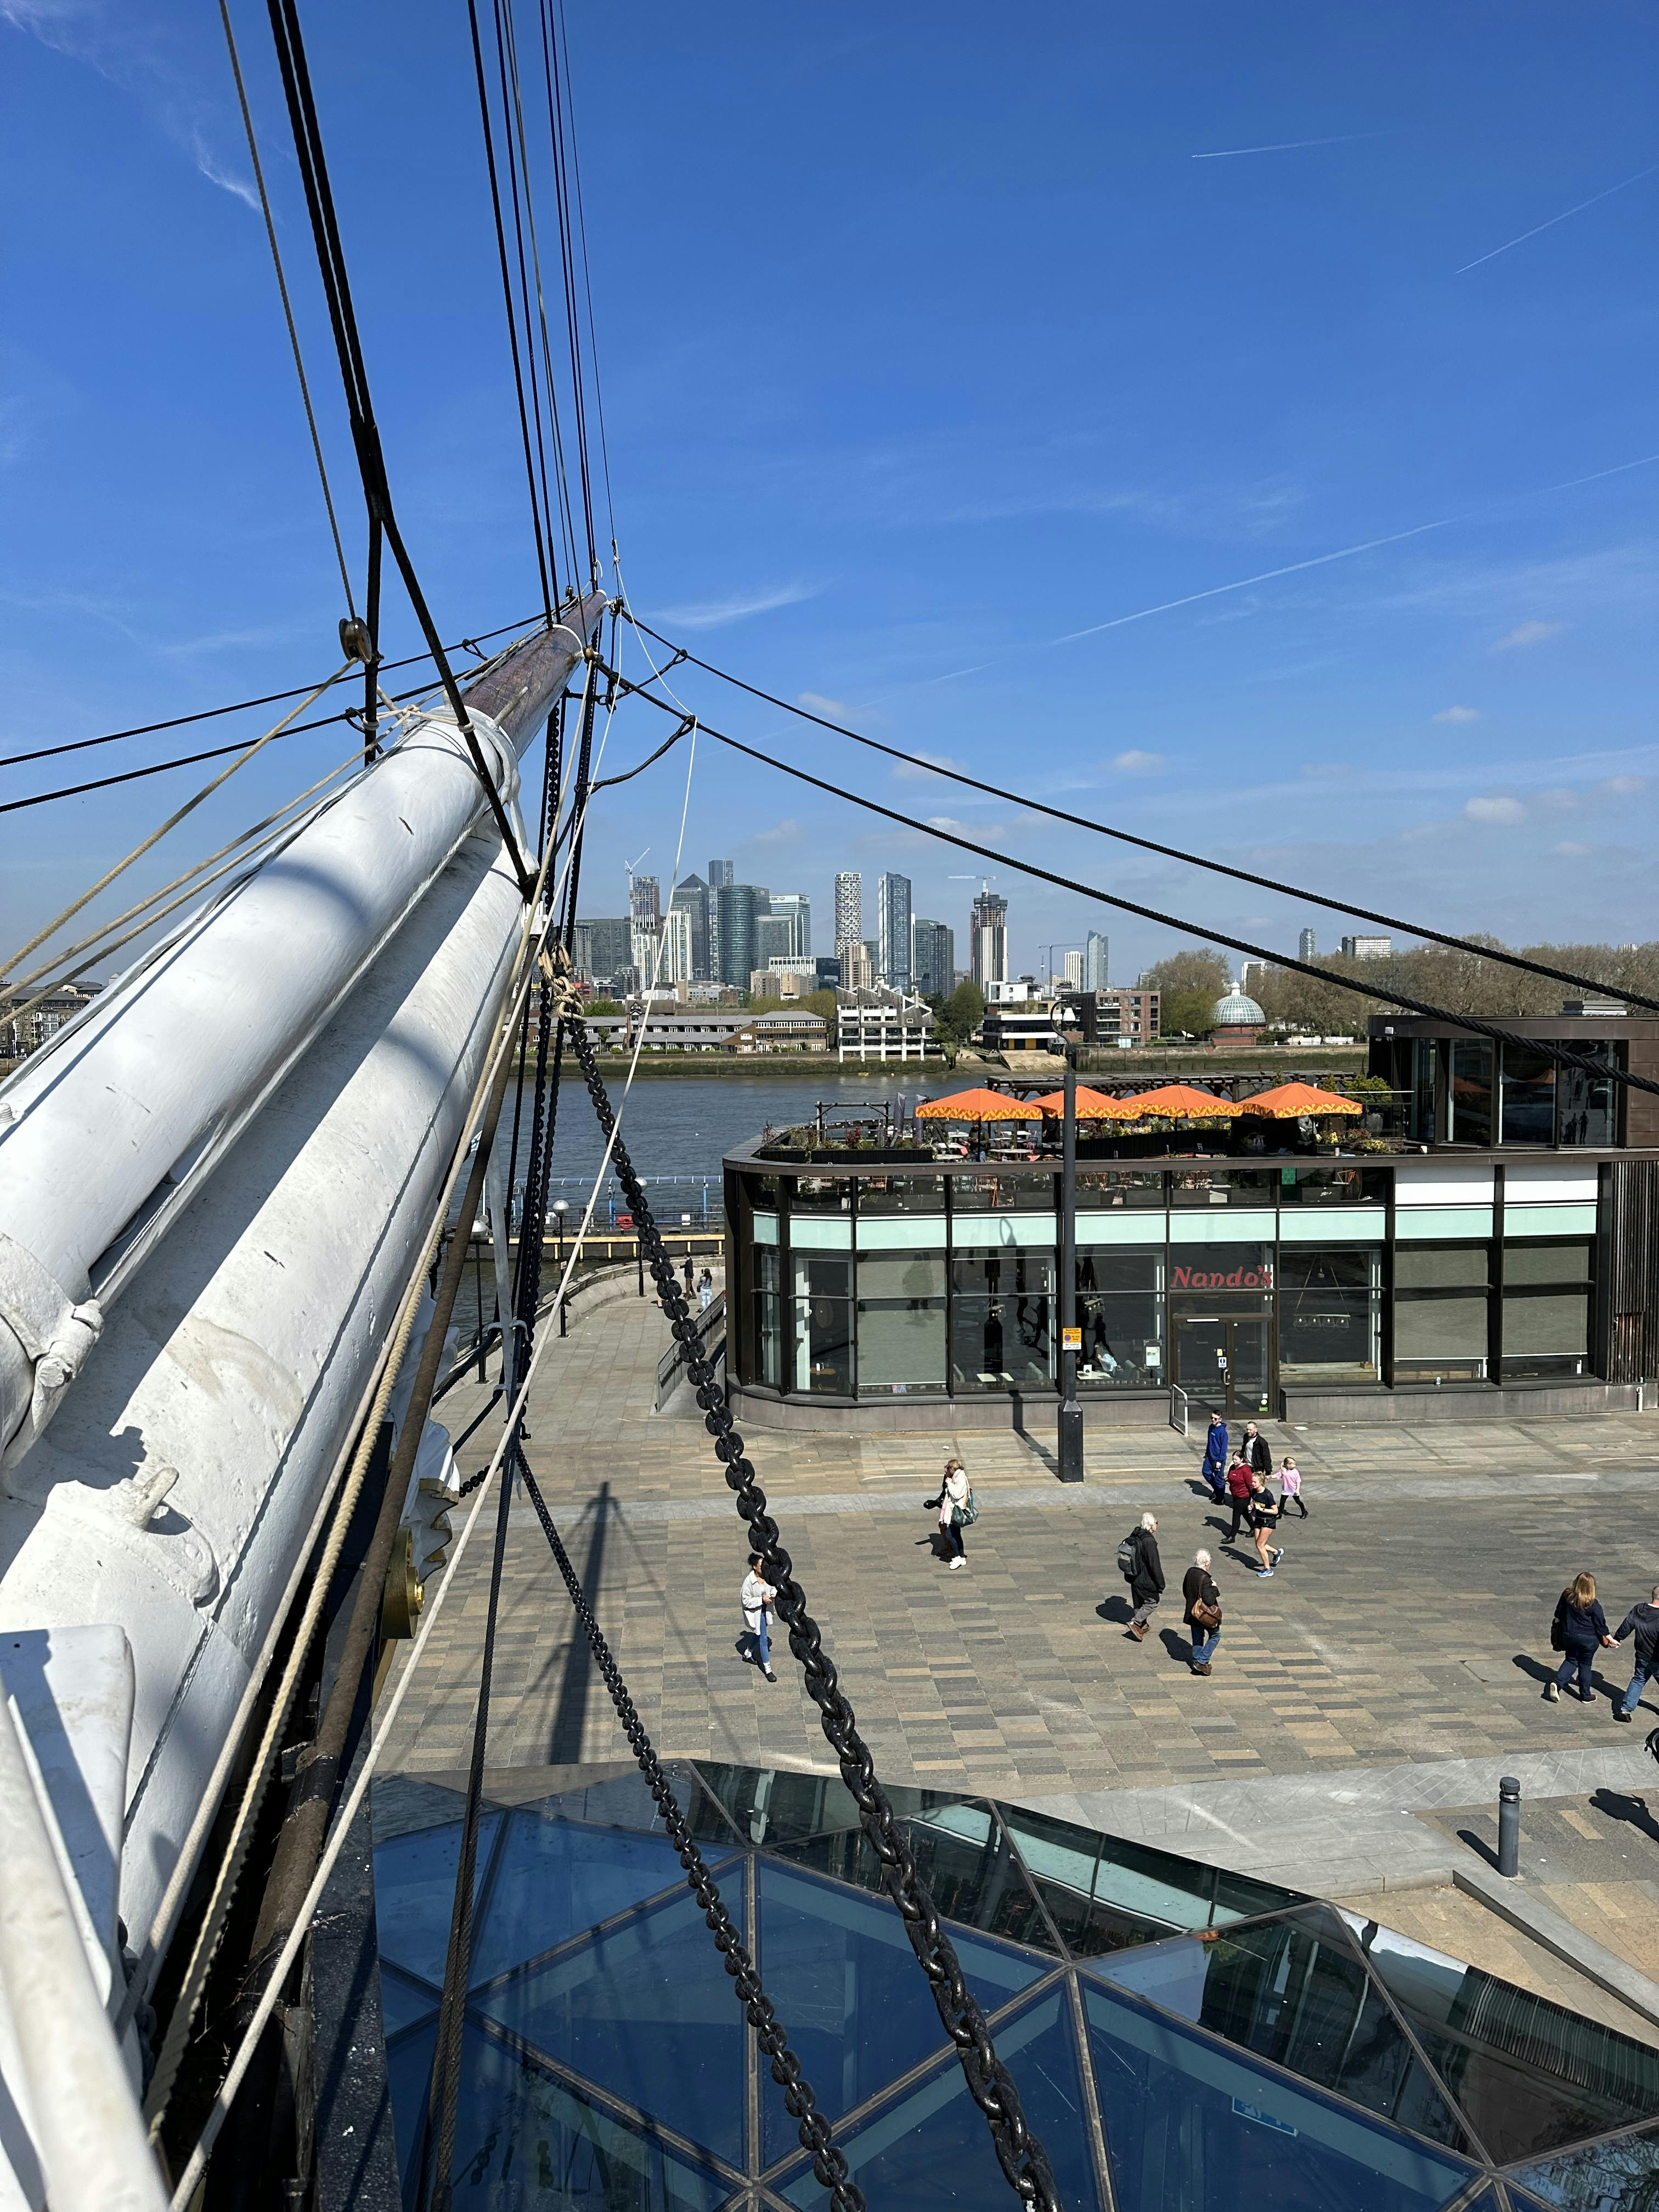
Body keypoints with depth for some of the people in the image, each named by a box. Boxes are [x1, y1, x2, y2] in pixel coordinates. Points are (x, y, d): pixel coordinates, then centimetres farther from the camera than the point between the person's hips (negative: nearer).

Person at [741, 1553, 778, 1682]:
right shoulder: (749, 1581, -26)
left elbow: (773, 1587, 7)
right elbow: (746, 1601, -20)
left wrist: (773, 1594, -15)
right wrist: (761, 1600, -27)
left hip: (765, 1610, 6)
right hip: (756, 1612, -6)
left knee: (758, 1633, 26)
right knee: (763, 1639, -3)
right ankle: (767, 1669, 6)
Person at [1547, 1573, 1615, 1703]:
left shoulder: (1567, 1595, -7)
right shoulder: (1593, 1604, -19)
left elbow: (1558, 1615, 7)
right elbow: (1601, 1625, -11)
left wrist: (1556, 1625, 24)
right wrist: (1609, 1639, 3)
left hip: (1569, 1635, 3)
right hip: (1588, 1639, -3)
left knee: (1571, 1660, 20)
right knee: (1585, 1665, 14)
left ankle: (1557, 1683, 0)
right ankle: (1586, 1696, 25)